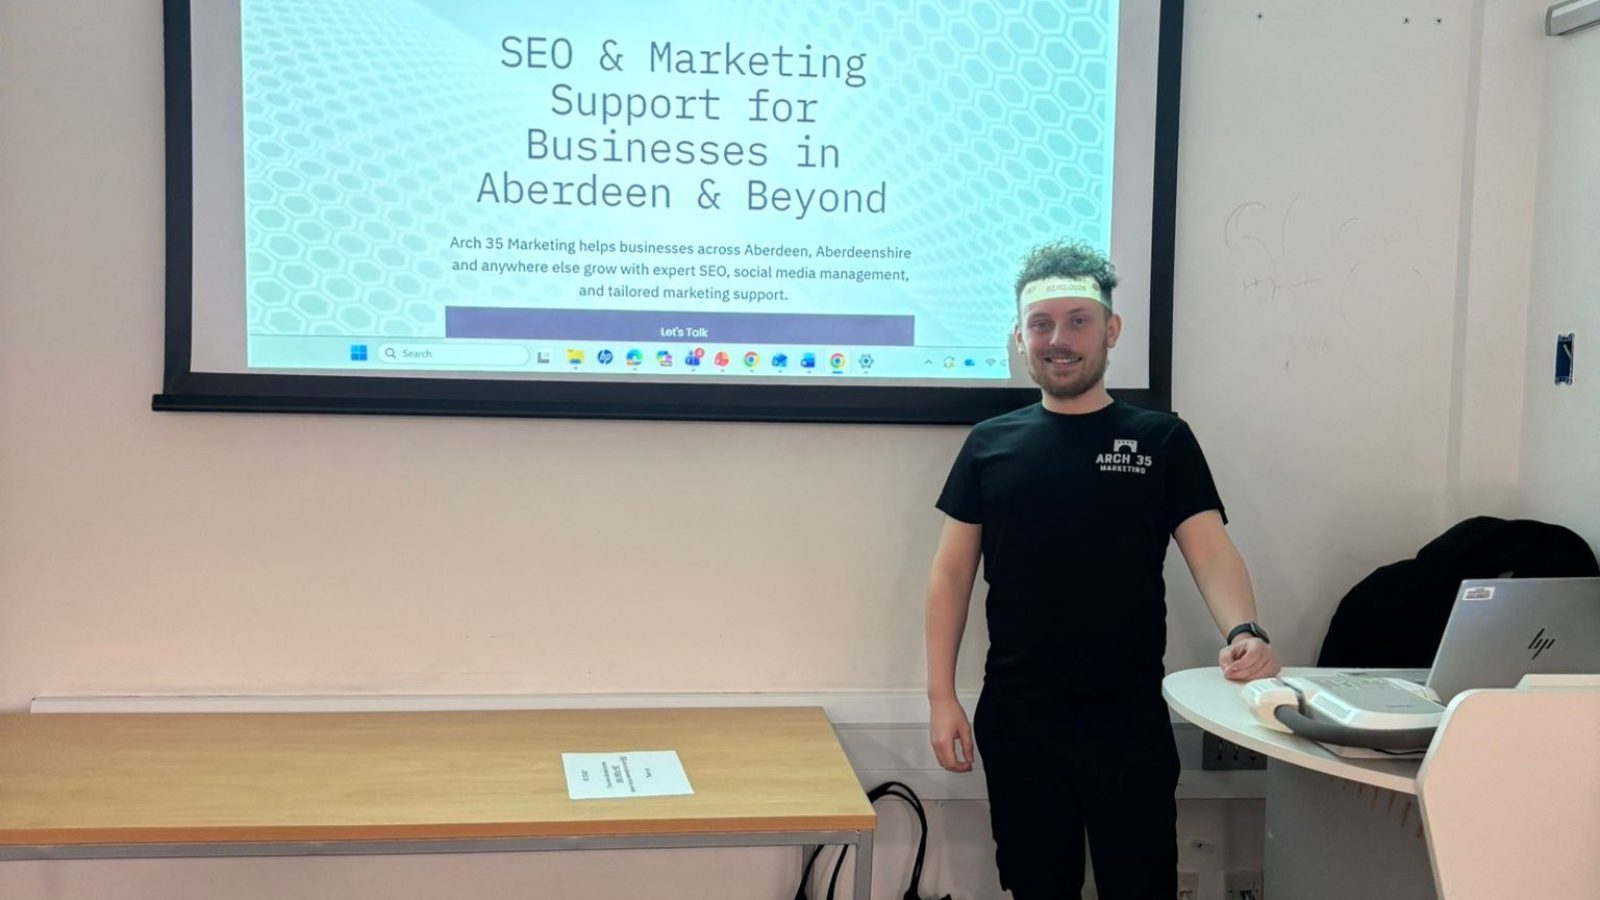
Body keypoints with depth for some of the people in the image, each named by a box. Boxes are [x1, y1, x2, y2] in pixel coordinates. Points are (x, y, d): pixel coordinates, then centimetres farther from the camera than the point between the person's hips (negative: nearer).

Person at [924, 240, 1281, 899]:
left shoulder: (1162, 440, 3)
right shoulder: (990, 444, 6)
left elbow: (1211, 552, -4)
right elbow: (952, 572, 6)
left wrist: (1243, 633, -25)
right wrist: (941, 695, 0)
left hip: (1130, 715, -1)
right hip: (1015, 716, 2)